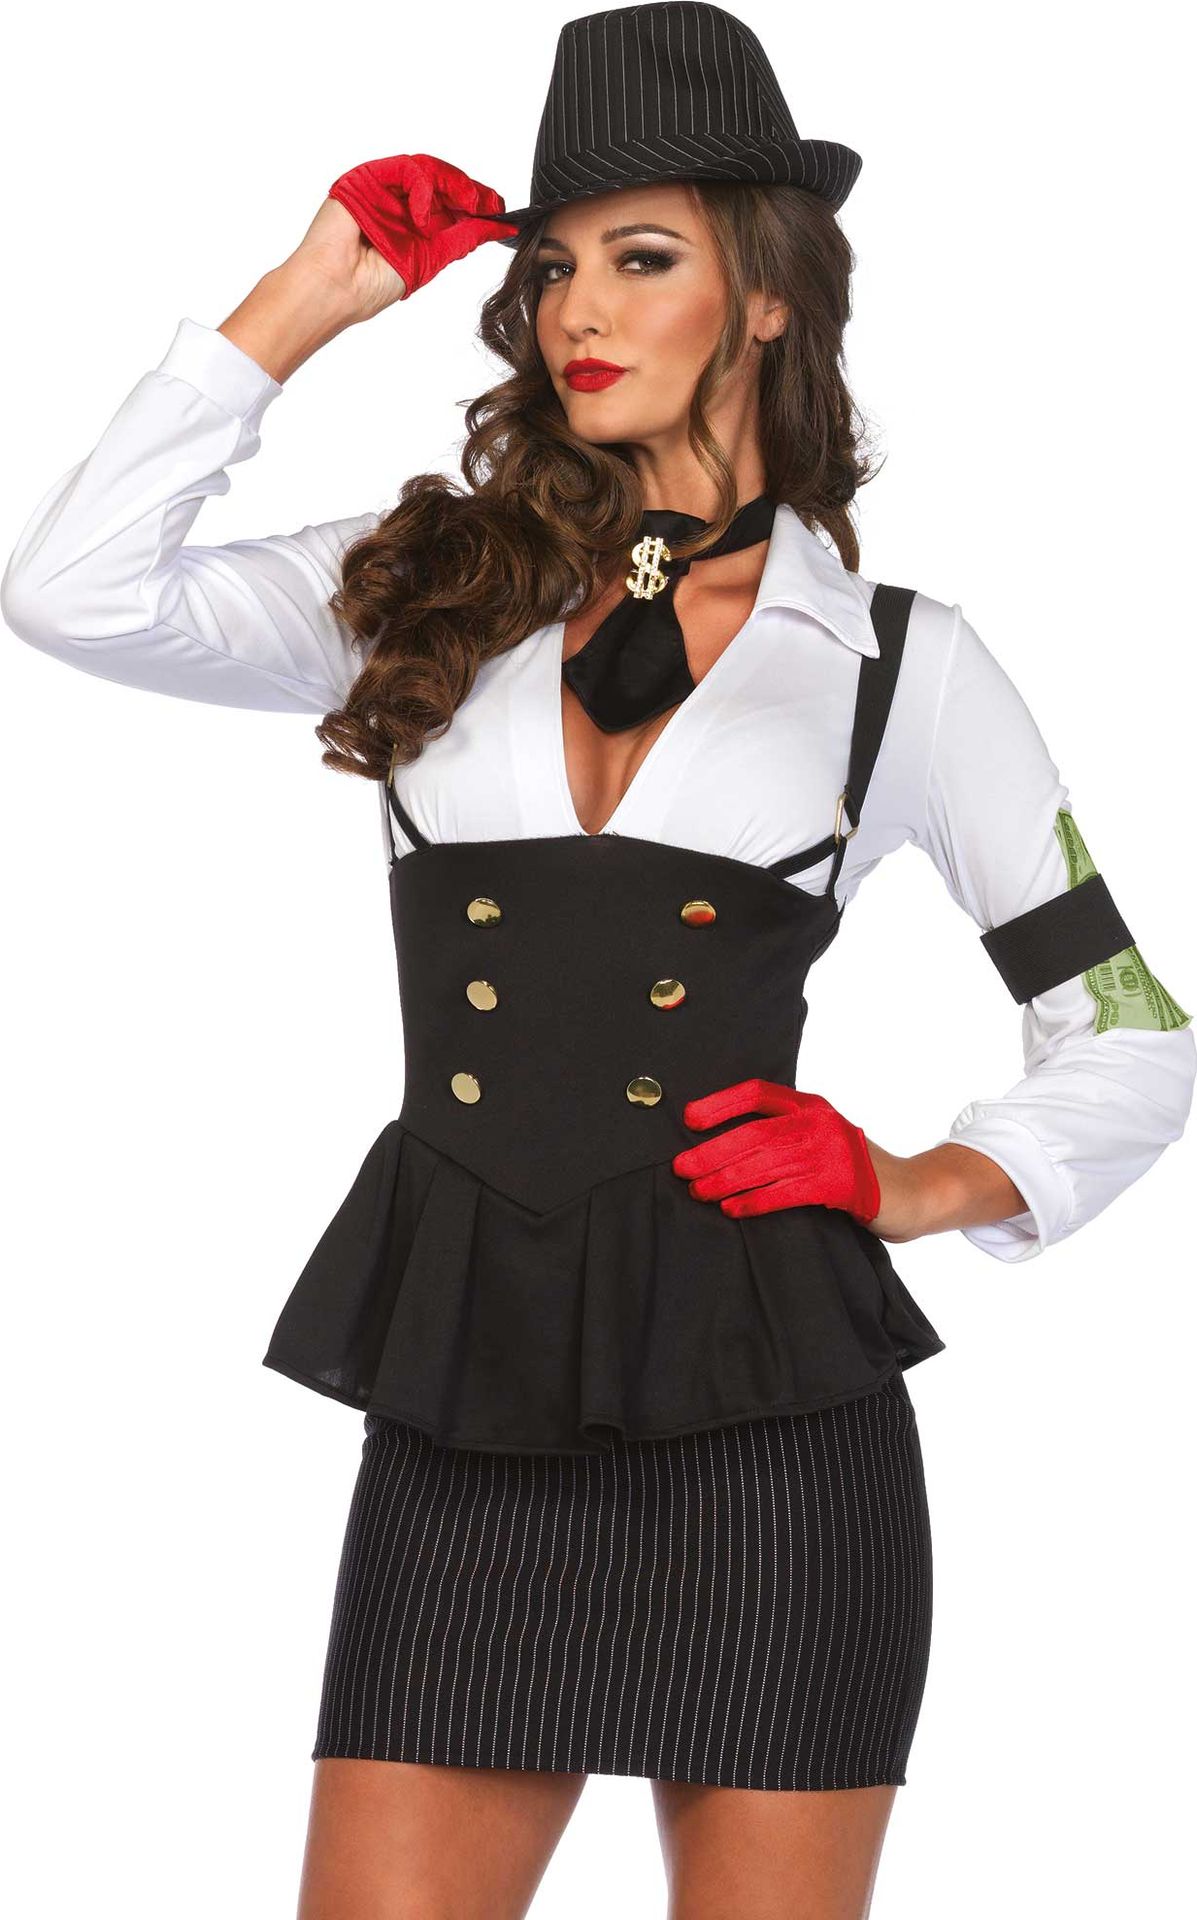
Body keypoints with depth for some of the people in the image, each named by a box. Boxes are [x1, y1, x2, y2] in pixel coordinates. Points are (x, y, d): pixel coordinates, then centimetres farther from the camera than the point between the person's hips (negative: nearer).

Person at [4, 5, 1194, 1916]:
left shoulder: (896, 656, 7)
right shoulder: (435, 589, 12)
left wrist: (922, 1188, -2)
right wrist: (304, 301, 2)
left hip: (765, 1415, -1)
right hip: (463, 1415, 2)